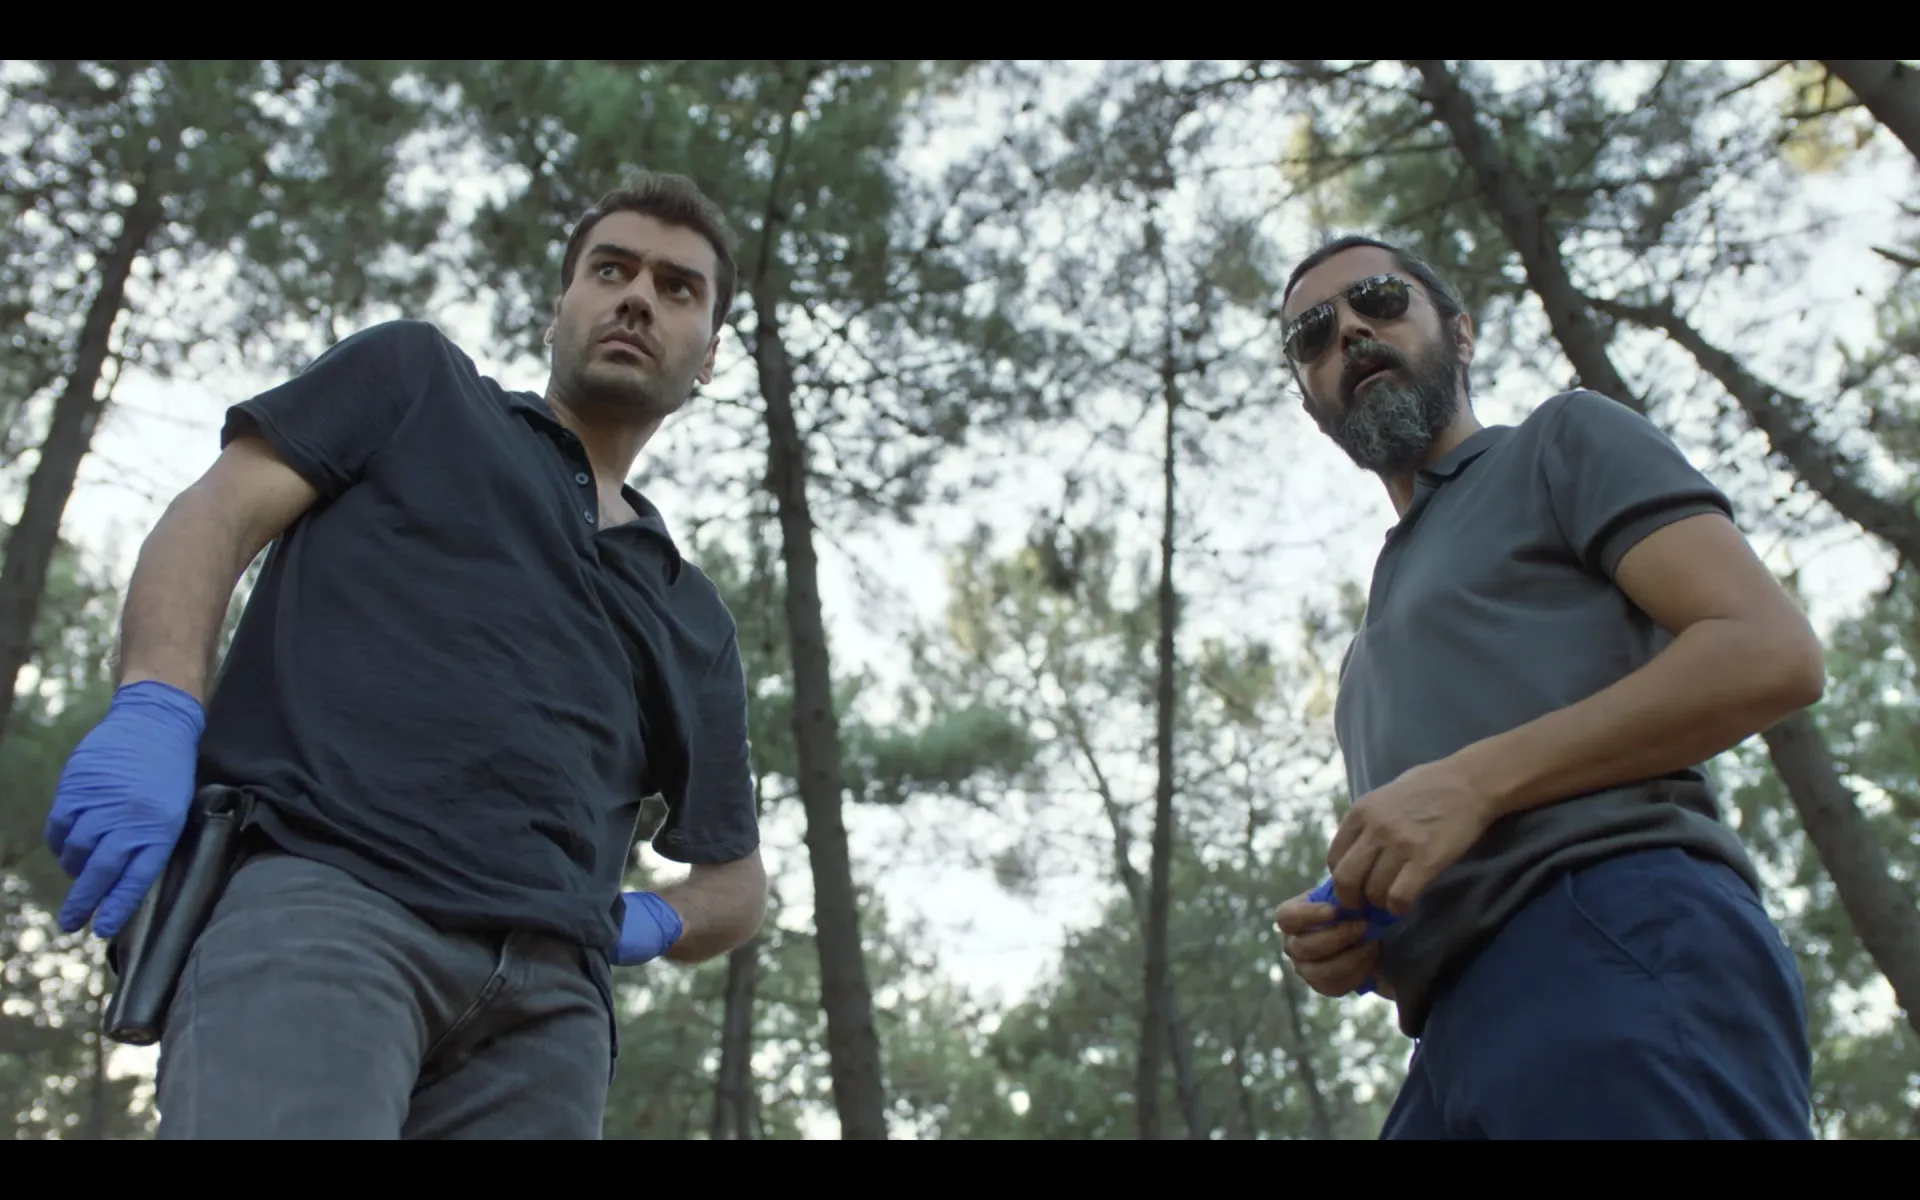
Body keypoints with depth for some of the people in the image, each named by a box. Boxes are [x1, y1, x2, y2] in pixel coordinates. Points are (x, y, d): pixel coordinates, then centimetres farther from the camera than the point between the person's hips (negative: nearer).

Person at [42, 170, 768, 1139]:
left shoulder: (693, 617, 31)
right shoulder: (418, 379, 24)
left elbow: (736, 882, 33)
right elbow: (214, 516, 10)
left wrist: (647, 923, 9)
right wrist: (154, 712, -10)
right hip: (318, 888, -4)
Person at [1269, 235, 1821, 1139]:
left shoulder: (1565, 439, 14)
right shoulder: (1379, 640, 34)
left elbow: (1772, 655, -3)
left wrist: (1474, 778, -12)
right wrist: (1348, 944, 8)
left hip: (1619, 943, -7)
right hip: (1464, 1032, 7)